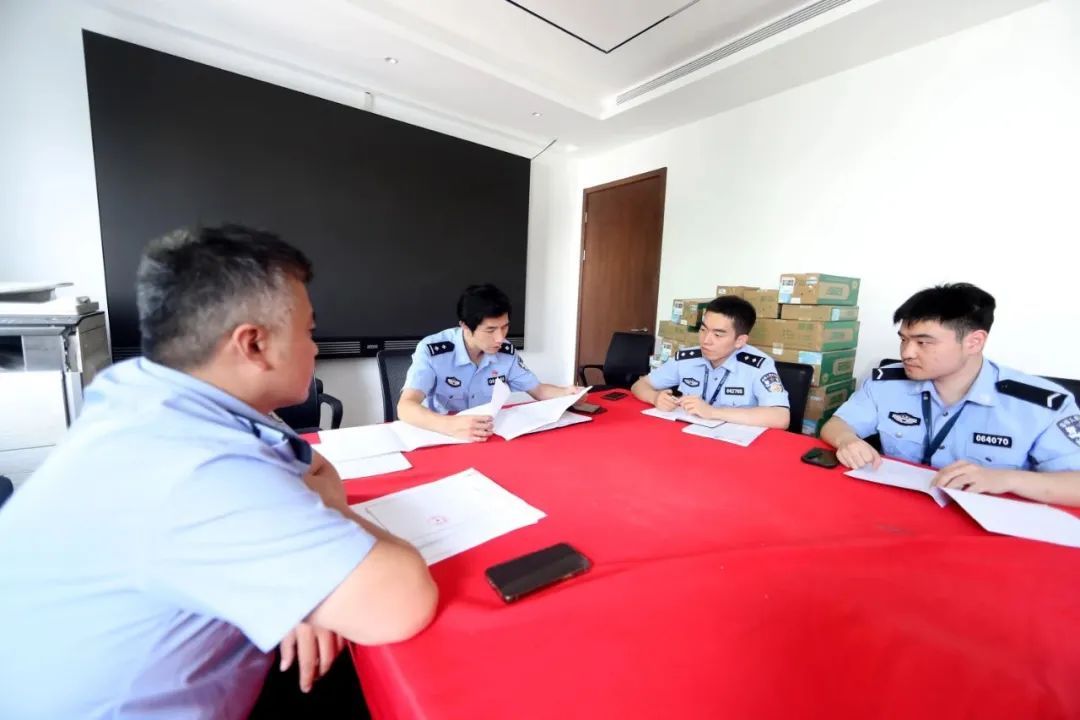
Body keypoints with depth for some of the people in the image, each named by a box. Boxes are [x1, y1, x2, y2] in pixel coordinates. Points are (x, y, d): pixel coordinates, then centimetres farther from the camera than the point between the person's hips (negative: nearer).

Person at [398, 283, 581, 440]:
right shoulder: (431, 351, -19)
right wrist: (450, 425, -47)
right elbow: (405, 407, -29)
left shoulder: (507, 352, -5)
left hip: (489, 438, 3)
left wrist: (566, 392, -15)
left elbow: (538, 389, 6)